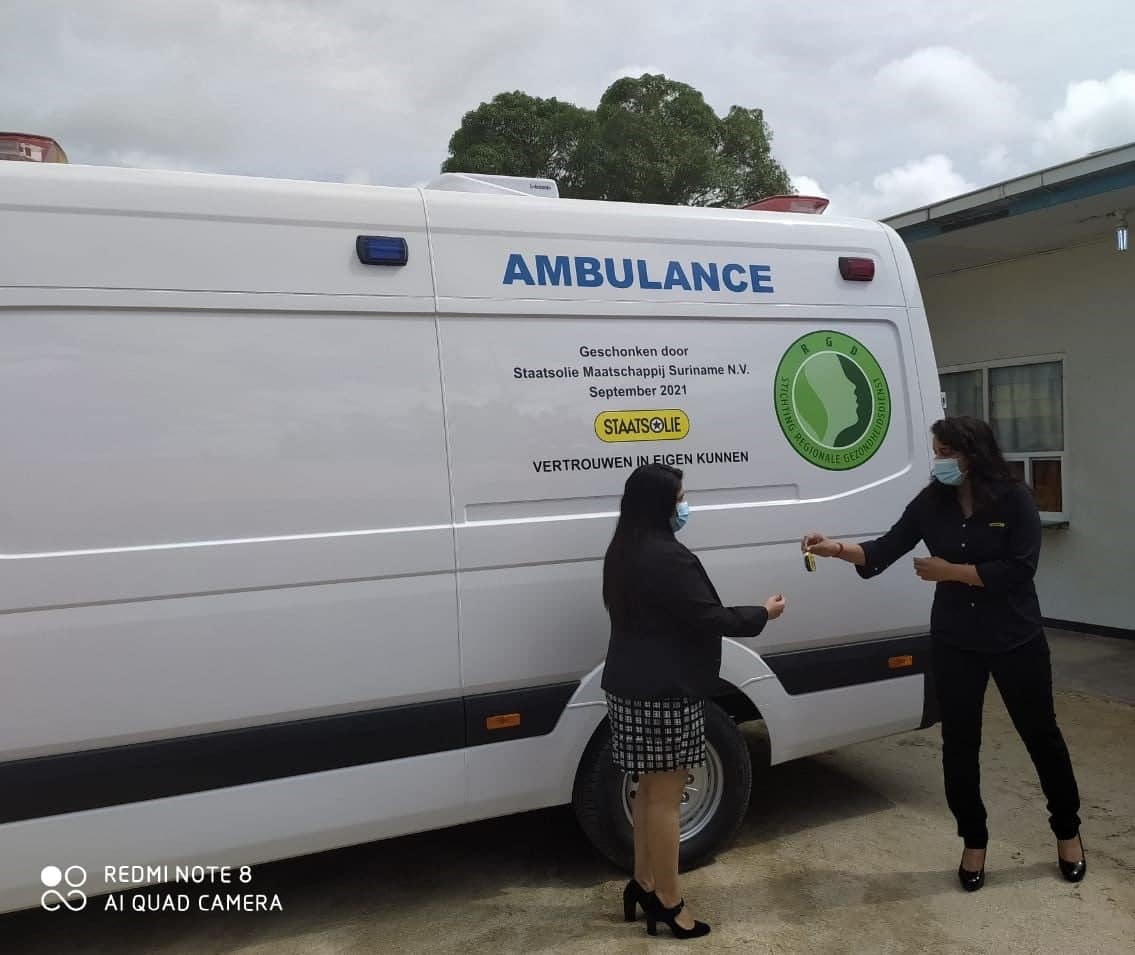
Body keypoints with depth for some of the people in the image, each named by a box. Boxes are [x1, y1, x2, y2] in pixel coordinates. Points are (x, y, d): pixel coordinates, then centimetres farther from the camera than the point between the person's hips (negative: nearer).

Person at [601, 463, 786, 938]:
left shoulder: (623, 553, 9)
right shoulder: (668, 557, -21)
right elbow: (708, 617, -18)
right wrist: (763, 614, -3)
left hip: (633, 687, 9)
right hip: (664, 692, -9)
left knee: (650, 789, 20)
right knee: (665, 797, 4)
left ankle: (642, 884, 31)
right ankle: (667, 901, 17)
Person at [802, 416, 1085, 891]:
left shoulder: (1014, 499, -12)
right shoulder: (931, 503, -3)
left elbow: (1018, 570, -19)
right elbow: (885, 550, -9)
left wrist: (950, 571, -20)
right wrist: (838, 548, -25)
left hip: (1016, 639, -2)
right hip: (955, 642, 3)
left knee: (1040, 734, 15)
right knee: (959, 744, 9)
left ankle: (1067, 832, 38)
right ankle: (974, 843, 28)